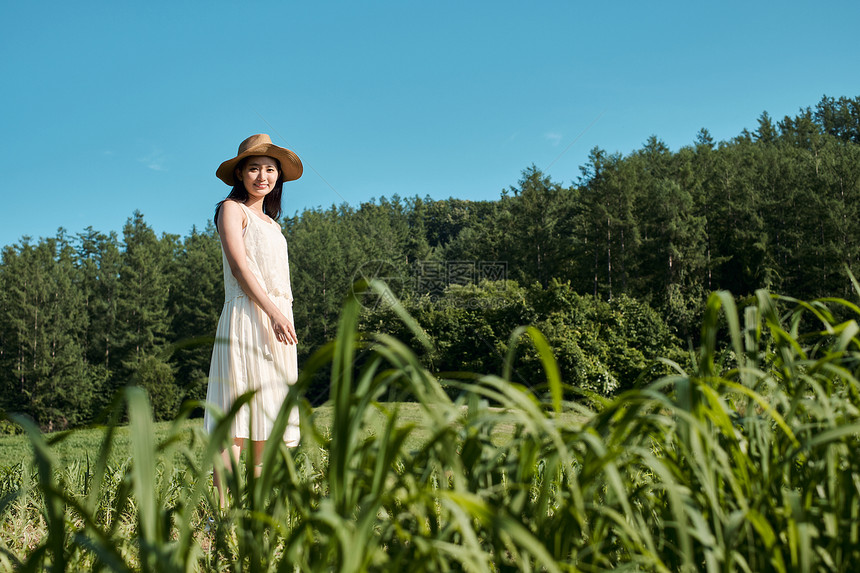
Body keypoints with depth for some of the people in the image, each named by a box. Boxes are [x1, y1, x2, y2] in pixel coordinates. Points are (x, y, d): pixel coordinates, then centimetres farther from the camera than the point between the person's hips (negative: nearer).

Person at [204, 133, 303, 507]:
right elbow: (240, 265, -10)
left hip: (277, 318, 8)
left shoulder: (271, 223, 25)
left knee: (266, 419, 5)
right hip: (247, 317, -8)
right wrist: (273, 313, -20)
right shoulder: (232, 209, 3)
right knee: (237, 422, -12)